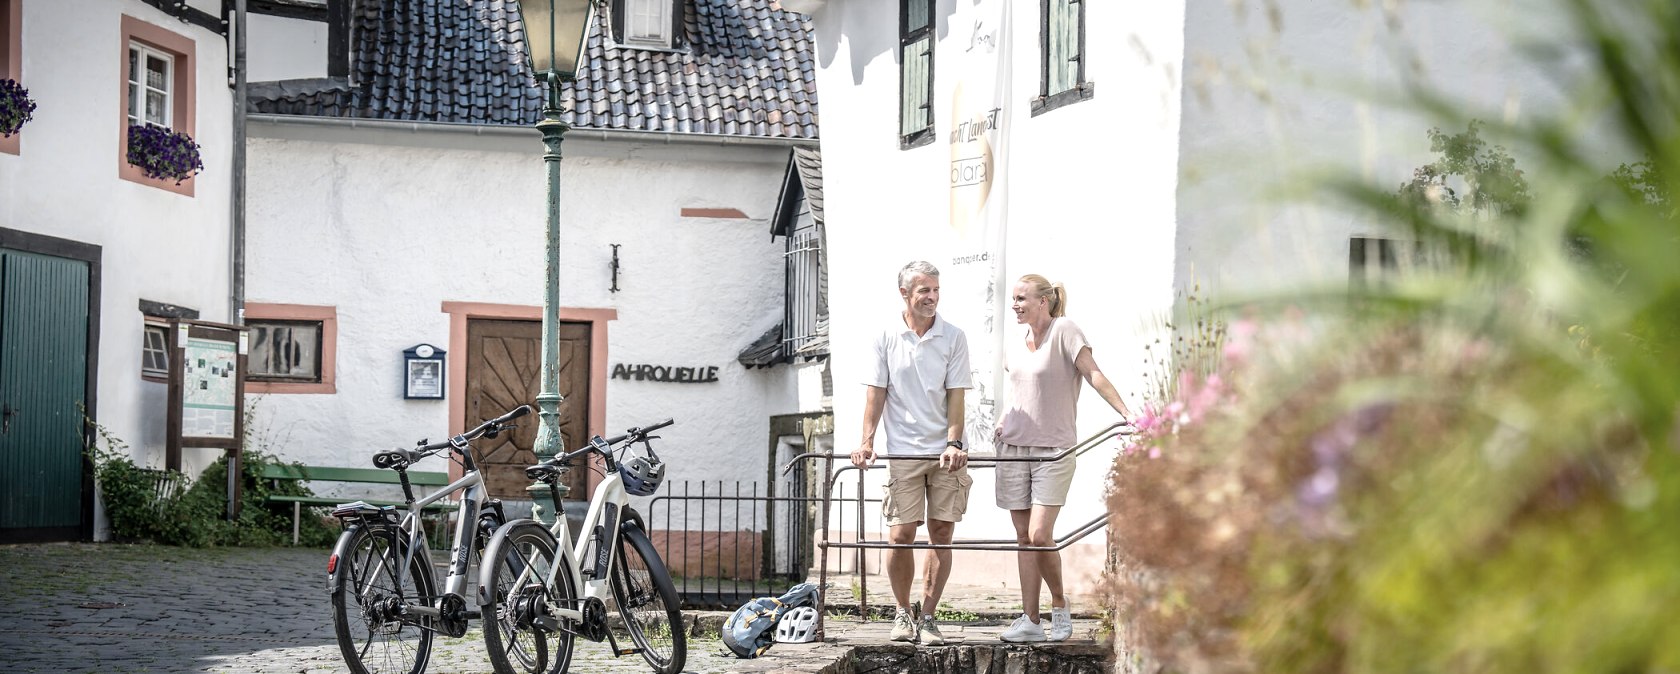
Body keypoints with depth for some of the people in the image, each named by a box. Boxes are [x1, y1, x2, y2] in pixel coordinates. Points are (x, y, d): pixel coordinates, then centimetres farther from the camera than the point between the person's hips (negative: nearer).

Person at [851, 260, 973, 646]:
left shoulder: (953, 338, 2)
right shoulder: (886, 337, 2)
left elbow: (956, 396, 1)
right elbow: (876, 392, 3)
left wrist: (954, 443, -10)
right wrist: (867, 442, -6)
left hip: (945, 451, 1)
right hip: (903, 452, -1)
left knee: (941, 531, 0)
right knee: (900, 534, -6)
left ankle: (928, 617, 9)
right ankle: (903, 613, 14)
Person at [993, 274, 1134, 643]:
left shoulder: (1064, 330, -7)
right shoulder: (1014, 349, 12)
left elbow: (1093, 374, -14)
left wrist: (1126, 413, -23)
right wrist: (1005, 420, 13)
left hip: (1053, 451, -6)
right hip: (1014, 447, 6)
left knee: (1040, 536, -13)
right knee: (1024, 537, 4)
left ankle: (1059, 605, 10)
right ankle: (1030, 620, 7)